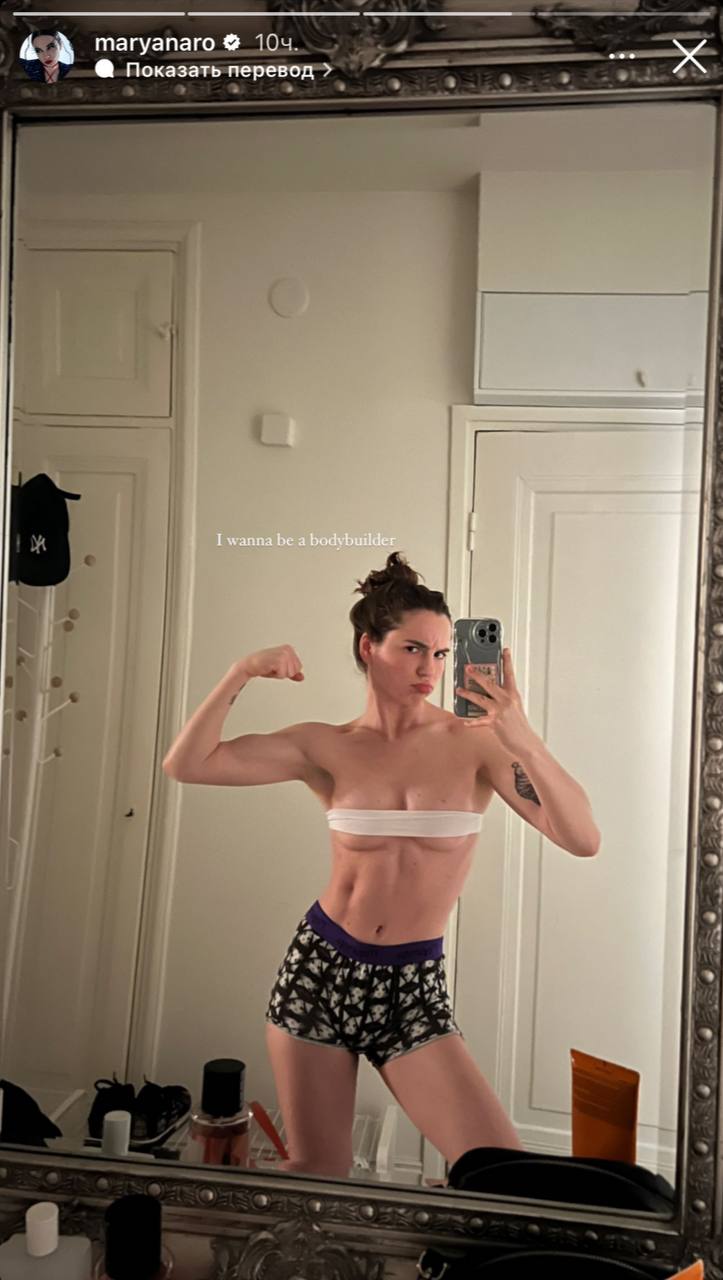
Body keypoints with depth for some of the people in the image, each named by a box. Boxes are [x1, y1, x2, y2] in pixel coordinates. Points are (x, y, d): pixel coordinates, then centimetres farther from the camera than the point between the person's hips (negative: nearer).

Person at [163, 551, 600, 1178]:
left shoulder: (475, 742, -8)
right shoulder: (327, 746, -3)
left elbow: (584, 839, -17)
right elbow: (186, 765, -6)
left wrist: (527, 742, -31)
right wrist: (241, 674, -15)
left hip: (412, 989, -1)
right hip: (318, 969, 1)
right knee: (314, 1172, 14)